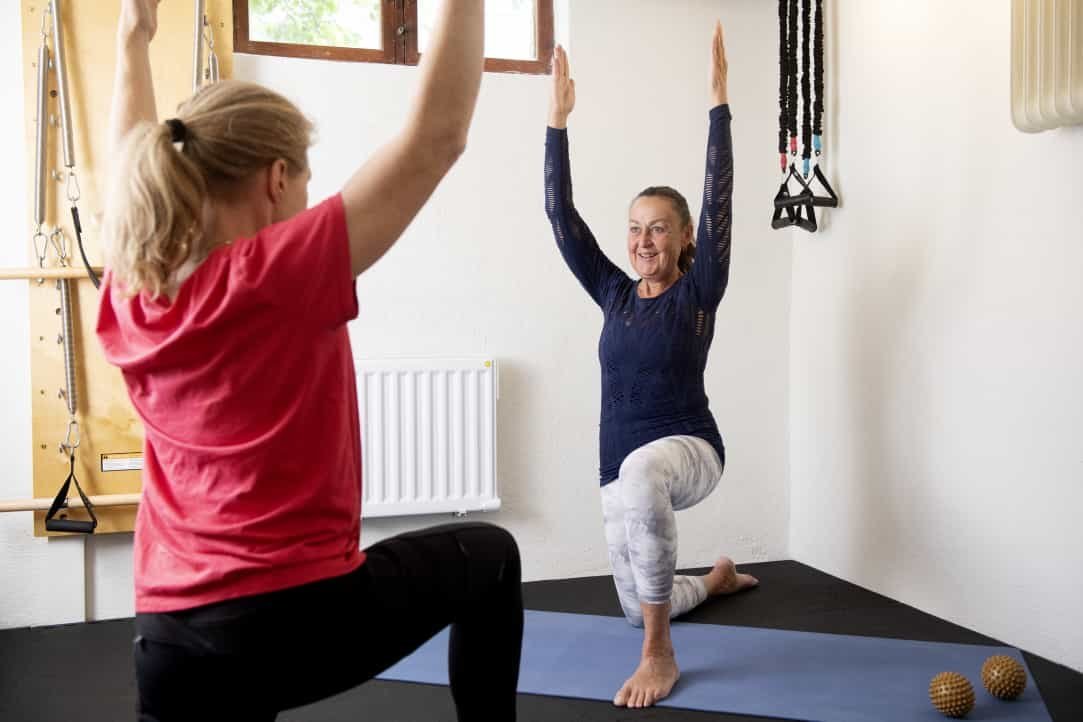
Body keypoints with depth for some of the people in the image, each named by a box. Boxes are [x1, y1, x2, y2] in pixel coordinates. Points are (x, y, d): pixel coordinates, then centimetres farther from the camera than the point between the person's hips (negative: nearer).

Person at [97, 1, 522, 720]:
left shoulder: (128, 300, 1)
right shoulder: (282, 275, -16)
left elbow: (137, 163, 21)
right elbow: (436, 136, -15)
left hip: (172, 639, 5)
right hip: (303, 614, -5)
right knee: (489, 554, 22)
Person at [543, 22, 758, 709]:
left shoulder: (699, 292, -5)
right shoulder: (615, 293, 6)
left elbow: (719, 201, -16)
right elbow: (562, 217, 0)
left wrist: (719, 99, -20)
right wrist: (558, 119, -5)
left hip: (689, 450, -6)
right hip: (623, 468, 6)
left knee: (642, 472, -44)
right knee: (637, 605, 20)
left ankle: (660, 654, -32)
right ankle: (719, 577, 55)